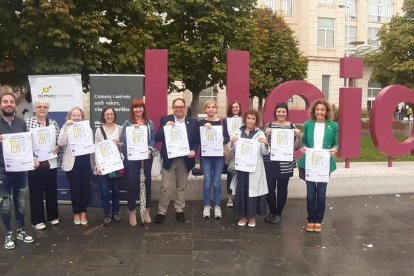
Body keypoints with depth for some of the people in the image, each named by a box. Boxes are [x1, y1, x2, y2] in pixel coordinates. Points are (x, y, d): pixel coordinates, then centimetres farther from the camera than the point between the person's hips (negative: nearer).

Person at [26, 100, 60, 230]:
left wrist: (56, 148, -5)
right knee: (36, 191, 5)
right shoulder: (27, 122, -2)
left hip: (51, 162, 3)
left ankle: (53, 216, 27)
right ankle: (37, 219, 18)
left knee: (52, 190, 12)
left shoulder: (53, 123, 7)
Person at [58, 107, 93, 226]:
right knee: (75, 189, 3)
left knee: (85, 188, 6)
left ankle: (83, 213, 22)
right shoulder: (66, 128, 2)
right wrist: (66, 126, -19)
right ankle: (76, 213, 20)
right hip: (72, 164, -2)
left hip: (86, 163, 2)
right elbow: (61, 143, -17)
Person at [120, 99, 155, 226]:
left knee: (147, 183, 8)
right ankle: (132, 212, 17)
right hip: (131, 158, -2)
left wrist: (150, 150, -12)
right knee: (132, 184, 2)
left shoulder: (150, 123, 9)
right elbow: (123, 139, -4)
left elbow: (153, 139, 6)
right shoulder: (127, 123, 4)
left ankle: (147, 211, 23)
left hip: (147, 157, 2)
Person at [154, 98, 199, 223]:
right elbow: (157, 138, -5)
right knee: (165, 187, 0)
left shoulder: (193, 122, 4)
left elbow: (197, 140, 6)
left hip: (185, 159, 2)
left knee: (182, 187, 12)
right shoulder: (165, 120, 1)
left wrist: (193, 151, -13)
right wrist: (165, 127, -20)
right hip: (169, 159, -1)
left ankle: (179, 210, 24)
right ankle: (161, 212, 11)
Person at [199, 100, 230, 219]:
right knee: (207, 181, 1)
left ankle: (217, 206, 16)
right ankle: (206, 206, 14)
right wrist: (204, 127, -18)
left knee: (217, 181, 4)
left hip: (219, 155, 1)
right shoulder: (201, 122, 2)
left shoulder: (222, 122, 5)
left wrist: (222, 140, -20)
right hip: (206, 155, -1)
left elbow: (227, 138, 1)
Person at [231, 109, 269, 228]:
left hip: (255, 168, -2)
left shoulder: (260, 133, 2)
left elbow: (265, 152, -2)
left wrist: (266, 144, -22)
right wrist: (232, 142, -12)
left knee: (253, 189, 1)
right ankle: (243, 215, 19)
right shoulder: (238, 132, 7)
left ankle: (252, 216, 16)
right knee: (241, 190, 4)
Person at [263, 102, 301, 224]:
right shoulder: (269, 125, 4)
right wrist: (267, 135, -15)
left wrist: (298, 137, -13)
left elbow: (295, 147, 4)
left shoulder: (292, 126, 3)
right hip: (269, 163, 1)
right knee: (269, 188, 1)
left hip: (285, 164, 0)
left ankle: (278, 213, 24)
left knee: (282, 189, 6)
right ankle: (271, 211, 23)